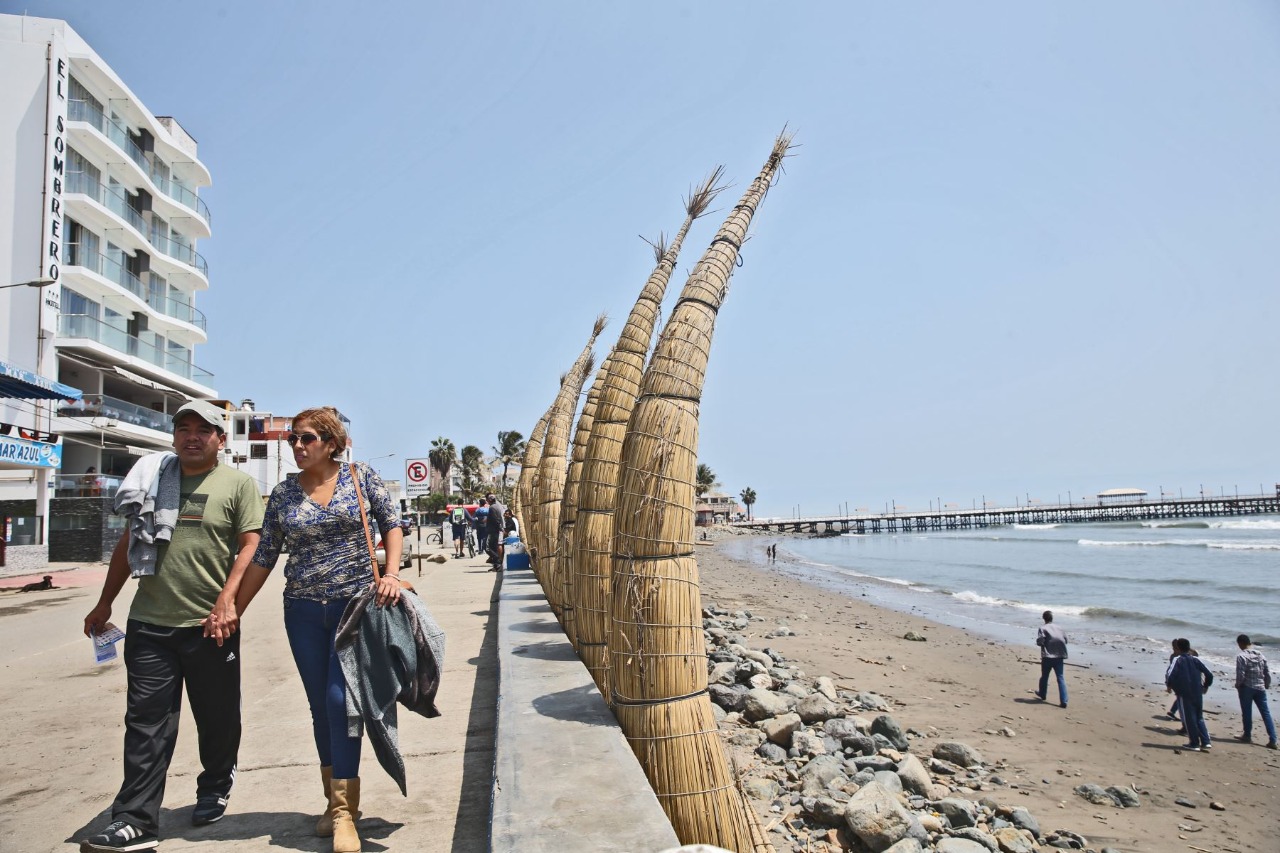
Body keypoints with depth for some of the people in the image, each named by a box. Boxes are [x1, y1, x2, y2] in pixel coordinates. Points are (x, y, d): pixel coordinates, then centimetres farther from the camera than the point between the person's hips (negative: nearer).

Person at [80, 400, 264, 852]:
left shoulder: (238, 483, 1)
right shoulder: (154, 477, 12)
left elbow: (250, 545, -6)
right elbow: (128, 544, 18)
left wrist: (227, 599, -17)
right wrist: (104, 604, 18)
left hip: (210, 626, -3)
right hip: (148, 623, 3)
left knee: (218, 719, 10)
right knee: (146, 723, 2)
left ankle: (214, 790, 33)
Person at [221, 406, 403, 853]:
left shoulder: (361, 476, -3)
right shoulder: (282, 494, 3)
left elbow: (391, 525, 3)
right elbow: (263, 558, 7)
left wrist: (391, 574, -11)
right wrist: (233, 611, 6)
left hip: (356, 603, -3)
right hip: (303, 610, 3)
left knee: (340, 700, -8)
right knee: (320, 706, 10)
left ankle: (344, 811, 2)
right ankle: (336, 798, 26)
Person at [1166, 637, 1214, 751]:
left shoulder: (1177, 660, -6)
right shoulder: (1196, 660, 7)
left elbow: (1170, 675, -17)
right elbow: (1209, 675, 4)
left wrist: (1169, 685, 0)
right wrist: (1206, 686, 19)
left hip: (1184, 694, -5)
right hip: (1198, 693, 5)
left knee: (1189, 718, 4)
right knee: (1199, 718, 17)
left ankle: (1194, 744, 6)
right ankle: (1206, 742, 9)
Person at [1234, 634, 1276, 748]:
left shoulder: (1241, 656, -14)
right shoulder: (1260, 654, 4)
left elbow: (1240, 675, -17)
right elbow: (1268, 672, 7)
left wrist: (1237, 685, 1)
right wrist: (1267, 685, 20)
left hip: (1246, 688, -5)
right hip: (1260, 688, 5)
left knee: (1247, 713, 8)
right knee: (1266, 713, 6)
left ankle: (1247, 736, 18)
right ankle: (1272, 740, 2)